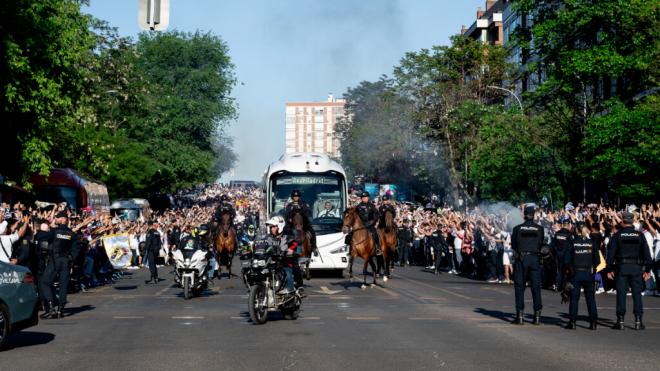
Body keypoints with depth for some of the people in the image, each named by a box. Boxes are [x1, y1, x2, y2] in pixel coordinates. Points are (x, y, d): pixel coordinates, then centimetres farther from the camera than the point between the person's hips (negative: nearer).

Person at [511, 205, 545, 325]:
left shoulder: (517, 228, 0)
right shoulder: (539, 229, 2)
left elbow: (513, 245, 6)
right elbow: (541, 244, 7)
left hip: (521, 258, -1)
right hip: (535, 258, 1)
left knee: (519, 286, 4)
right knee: (536, 286, 5)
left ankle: (520, 315, 0)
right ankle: (537, 316, 4)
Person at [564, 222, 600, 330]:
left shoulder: (572, 242, -5)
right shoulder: (592, 242, -1)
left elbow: (566, 259, -5)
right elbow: (597, 259, 0)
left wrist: (568, 269, 9)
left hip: (575, 273, -1)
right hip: (588, 273, 1)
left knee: (574, 298, 4)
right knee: (590, 298, 8)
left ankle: (572, 322, 2)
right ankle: (593, 322, 7)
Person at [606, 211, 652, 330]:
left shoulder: (617, 235, -1)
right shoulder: (640, 235, 3)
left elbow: (611, 253, -2)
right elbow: (646, 253, 4)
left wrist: (610, 269, 3)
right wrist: (647, 270, 8)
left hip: (621, 267, -1)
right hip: (636, 267, 1)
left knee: (621, 294, 1)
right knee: (637, 294, 4)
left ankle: (620, 321, 1)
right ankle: (638, 321, 3)